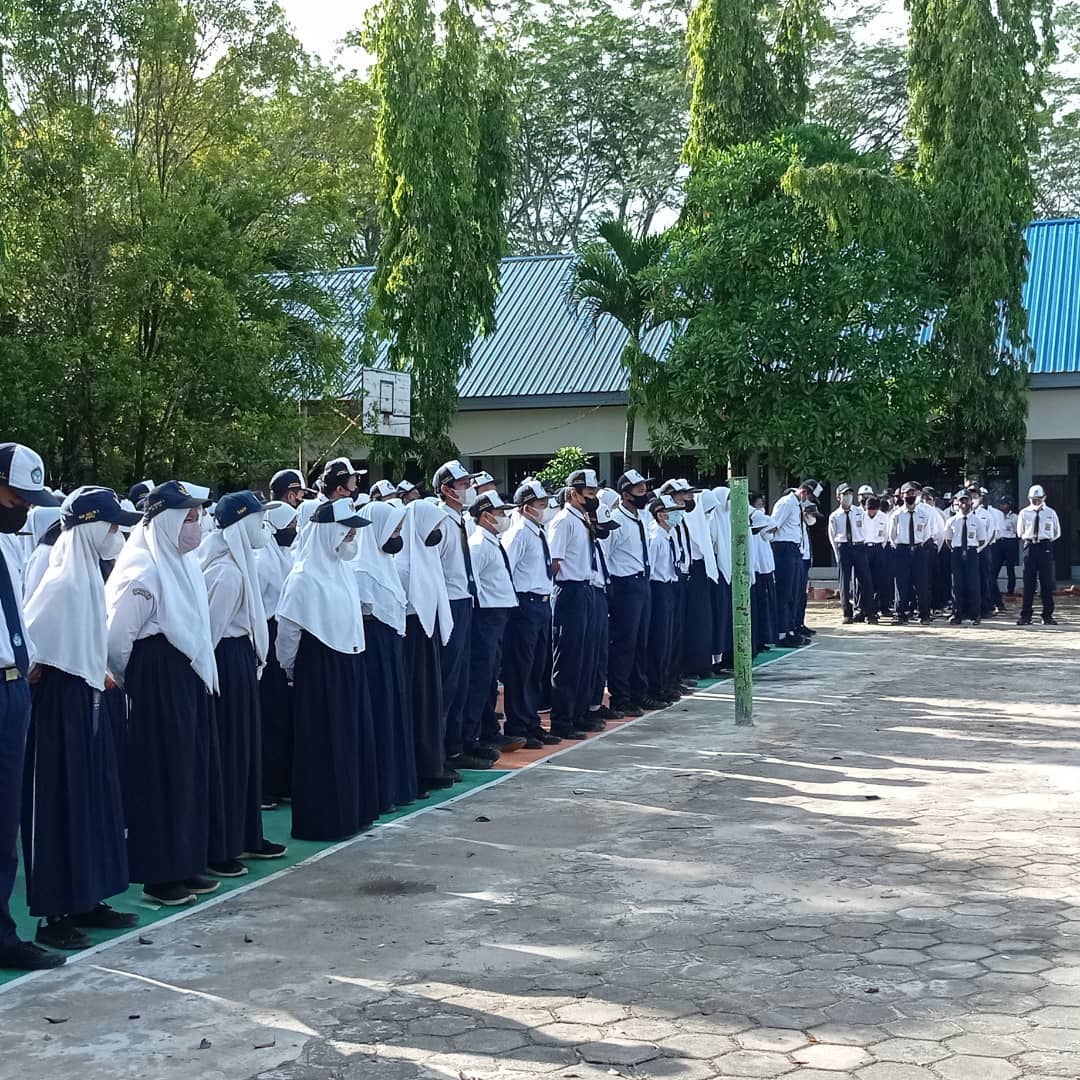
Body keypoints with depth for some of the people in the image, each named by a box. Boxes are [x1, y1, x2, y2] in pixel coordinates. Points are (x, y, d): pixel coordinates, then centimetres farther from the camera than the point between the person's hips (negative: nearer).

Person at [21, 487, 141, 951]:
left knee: (94, 799, 13)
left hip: (87, 697, 9)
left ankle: (87, 901, 23)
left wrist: (99, 672, 10)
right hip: (62, 699, -9)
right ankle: (54, 914, 7)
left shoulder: (89, 574, 9)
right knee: (61, 804, -2)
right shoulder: (64, 580, -19)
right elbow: (27, 641, -21)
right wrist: (34, 673, -9)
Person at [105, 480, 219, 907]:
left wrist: (202, 674, 15)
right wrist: (127, 680, -3)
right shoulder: (144, 571, -16)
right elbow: (118, 634, -16)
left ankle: (186, 864, 22)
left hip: (189, 675, 9)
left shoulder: (183, 563, 12)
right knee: (161, 773, -1)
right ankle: (159, 874, 8)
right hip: (158, 678, -9)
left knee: (191, 770, 12)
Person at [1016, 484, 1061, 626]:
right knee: (1028, 583, 0)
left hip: (1046, 547, 0)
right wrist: (1027, 541, 5)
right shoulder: (1024, 513, 5)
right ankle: (1025, 615, 4)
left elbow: (1057, 533, 13)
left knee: (1047, 582, 2)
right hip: (1029, 547, 0)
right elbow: (1020, 533, 14)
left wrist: (1047, 541, 6)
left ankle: (1047, 615, 10)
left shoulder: (1051, 513, 4)